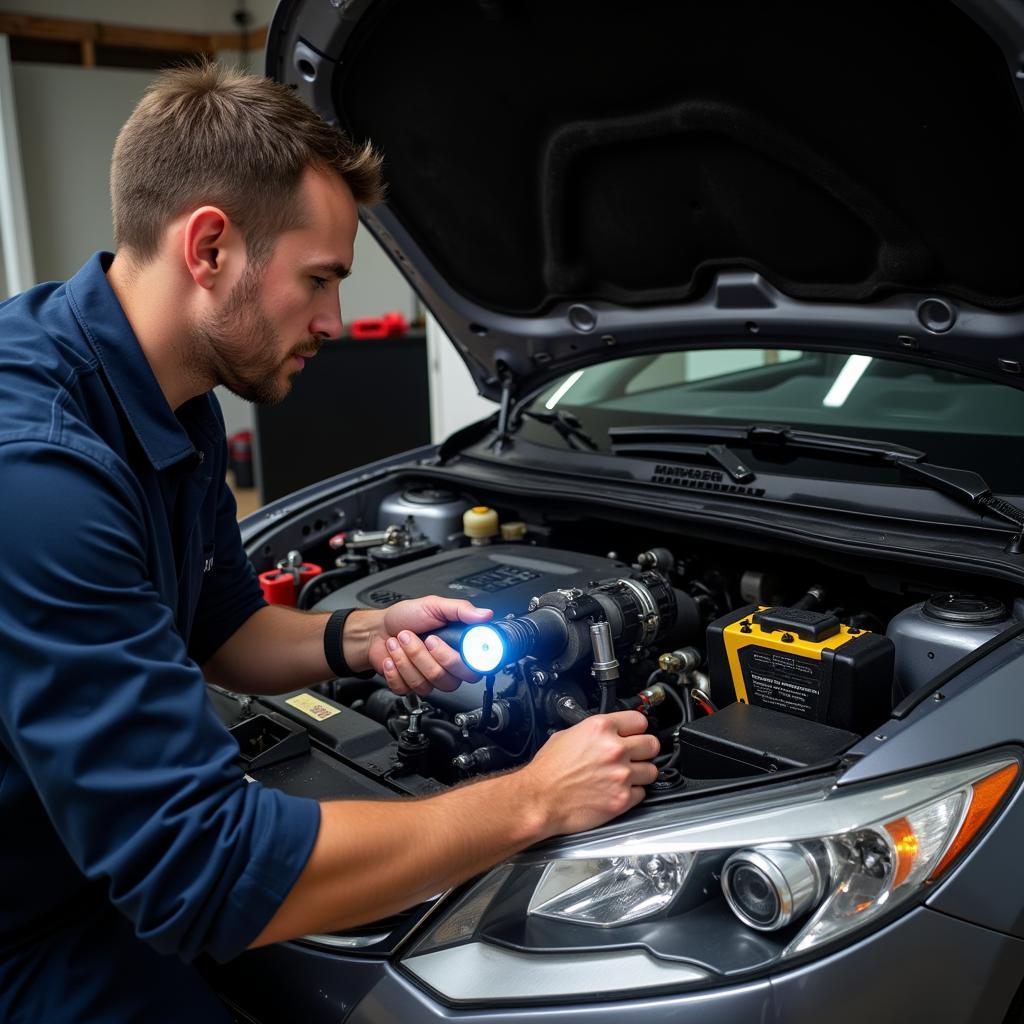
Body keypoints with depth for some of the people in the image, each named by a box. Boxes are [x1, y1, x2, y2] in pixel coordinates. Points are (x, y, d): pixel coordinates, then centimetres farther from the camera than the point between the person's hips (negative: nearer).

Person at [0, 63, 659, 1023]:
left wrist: (358, 638, -8)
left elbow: (219, 630, 12)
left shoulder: (176, 410, -2)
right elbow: (200, 865, -34)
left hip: (90, 865, 8)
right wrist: (529, 801, -26)